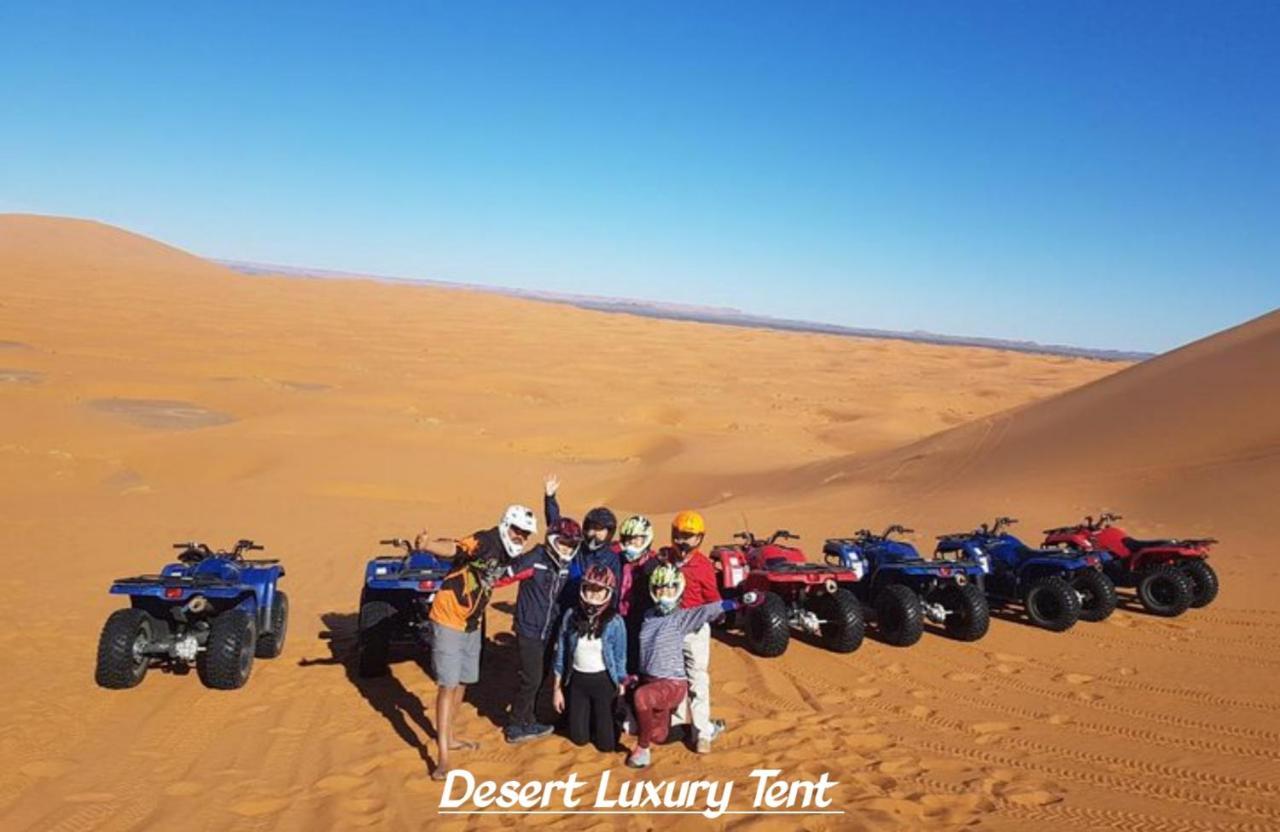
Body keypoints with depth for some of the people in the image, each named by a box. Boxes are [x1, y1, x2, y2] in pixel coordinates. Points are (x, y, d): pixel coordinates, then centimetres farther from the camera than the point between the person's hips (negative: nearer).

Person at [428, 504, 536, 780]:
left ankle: (448, 737, 38)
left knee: (462, 682, 20)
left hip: (471, 624, 9)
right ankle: (443, 757, -3)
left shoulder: (507, 554, 2)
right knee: (448, 685, -8)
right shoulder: (485, 542, -23)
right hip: (448, 620, -9)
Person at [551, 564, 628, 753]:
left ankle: (616, 717, 35)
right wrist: (557, 688, 2)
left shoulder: (614, 621, -15)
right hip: (577, 680, 3)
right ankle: (592, 718, 43)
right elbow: (561, 652, -1)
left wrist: (621, 690, -2)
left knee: (606, 744, 4)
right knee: (578, 738, 12)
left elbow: (620, 658, -6)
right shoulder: (571, 615, -9)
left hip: (604, 681, -2)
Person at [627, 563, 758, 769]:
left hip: (673, 684, -7)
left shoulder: (682, 617, -13)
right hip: (649, 680, 7)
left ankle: (643, 748, -14)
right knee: (659, 737, 16)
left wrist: (739, 602, -42)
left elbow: (709, 610, -29)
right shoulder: (648, 616, 5)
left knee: (641, 696, -37)